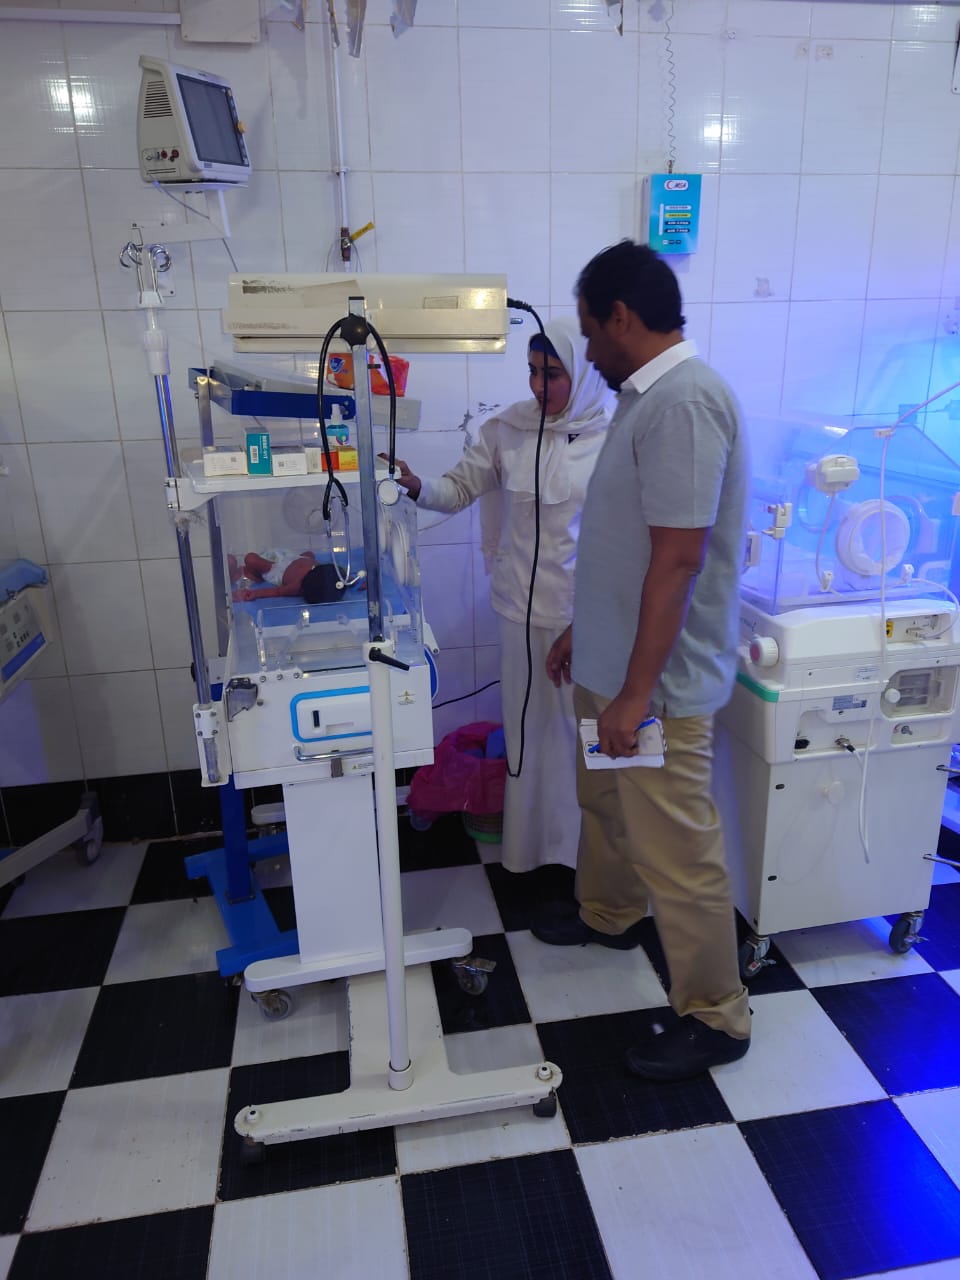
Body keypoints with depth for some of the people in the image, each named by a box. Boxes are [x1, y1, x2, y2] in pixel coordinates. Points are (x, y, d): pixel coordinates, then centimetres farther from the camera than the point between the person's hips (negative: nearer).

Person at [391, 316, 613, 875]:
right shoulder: (509, 429, -2)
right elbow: (461, 488, 3)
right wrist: (418, 486, -17)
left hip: (590, 613, -2)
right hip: (526, 609, 2)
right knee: (529, 726, 14)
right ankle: (531, 845, 34)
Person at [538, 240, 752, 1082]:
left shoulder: (683, 400, -21)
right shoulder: (649, 396, 11)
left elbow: (677, 558, -26)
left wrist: (636, 692, -24)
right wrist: (582, 633, 21)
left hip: (658, 683, -10)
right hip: (615, 665, 10)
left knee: (677, 852, 3)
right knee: (604, 801, 27)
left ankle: (714, 1018, 23)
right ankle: (609, 914, 51)